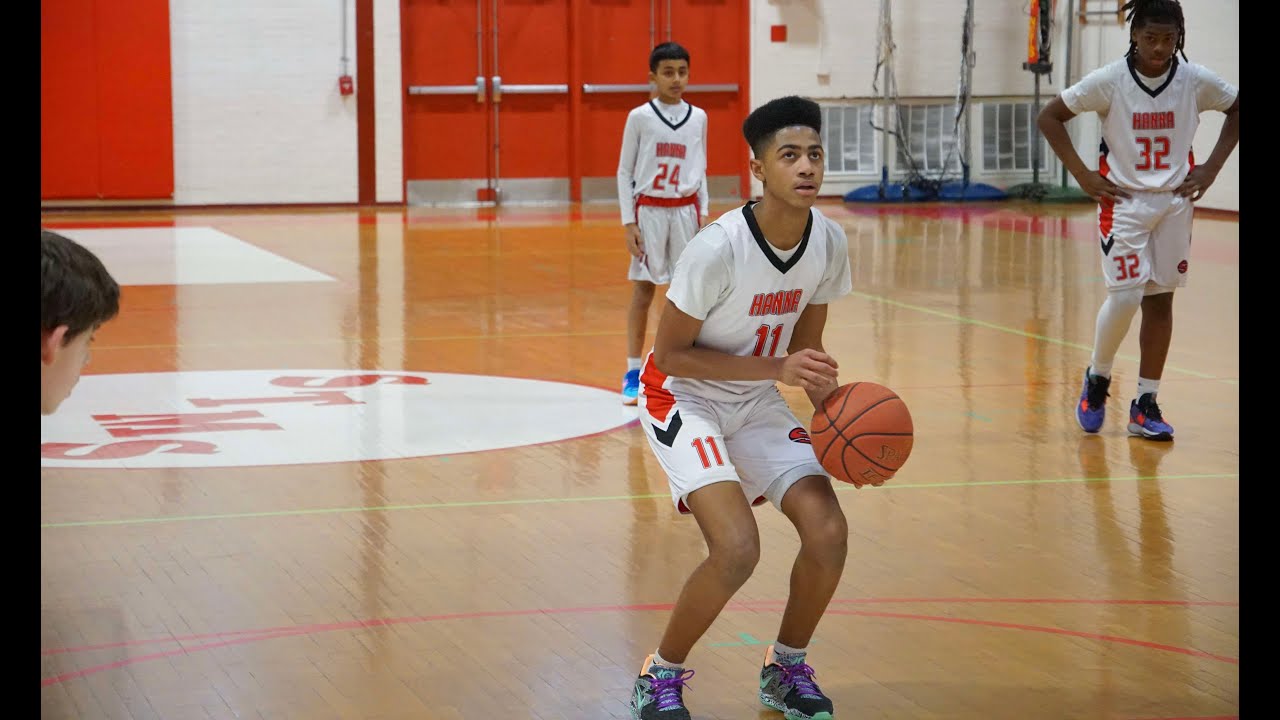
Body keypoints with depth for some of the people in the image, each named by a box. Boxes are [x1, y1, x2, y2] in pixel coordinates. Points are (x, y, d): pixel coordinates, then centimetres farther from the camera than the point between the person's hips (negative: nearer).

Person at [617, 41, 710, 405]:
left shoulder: (698, 118, 4)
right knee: (643, 290, 0)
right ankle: (633, 373, 5)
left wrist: (703, 214, 5)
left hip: (685, 210, 3)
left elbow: (700, 170, 12)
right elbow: (624, 171, -1)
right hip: (650, 210, -3)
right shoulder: (639, 117, -4)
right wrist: (629, 222, -6)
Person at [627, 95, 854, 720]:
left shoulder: (829, 241, -9)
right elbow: (672, 353, -21)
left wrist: (831, 405, -13)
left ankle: (786, 668, 17)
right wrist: (776, 369, -26)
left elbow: (806, 344, 5)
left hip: (756, 401, 6)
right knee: (737, 548, -24)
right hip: (683, 396, -6)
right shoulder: (717, 248, -29)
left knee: (829, 532, -9)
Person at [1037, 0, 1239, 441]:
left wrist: (1212, 168, 2)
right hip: (1124, 201, -3)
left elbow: (1236, 109, 11)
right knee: (1125, 296, -13)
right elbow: (1049, 118, -5)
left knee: (1160, 300, 5)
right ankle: (1097, 380, 14)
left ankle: (1146, 405, 12)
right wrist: (1083, 175, -10)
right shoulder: (1109, 81, -13)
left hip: (1174, 201, 3)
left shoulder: (1196, 81, -6)